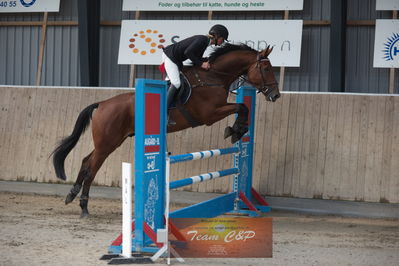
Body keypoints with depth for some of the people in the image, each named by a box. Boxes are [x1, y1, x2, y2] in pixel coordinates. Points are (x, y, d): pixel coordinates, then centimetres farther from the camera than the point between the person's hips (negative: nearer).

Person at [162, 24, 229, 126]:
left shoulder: (205, 42, 11)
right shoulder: (202, 40, -20)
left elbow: (196, 58, 13)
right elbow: (187, 52, -28)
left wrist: (206, 61, -4)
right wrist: (201, 64, -22)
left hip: (176, 60, 11)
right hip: (170, 56, -11)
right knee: (176, 83, -20)